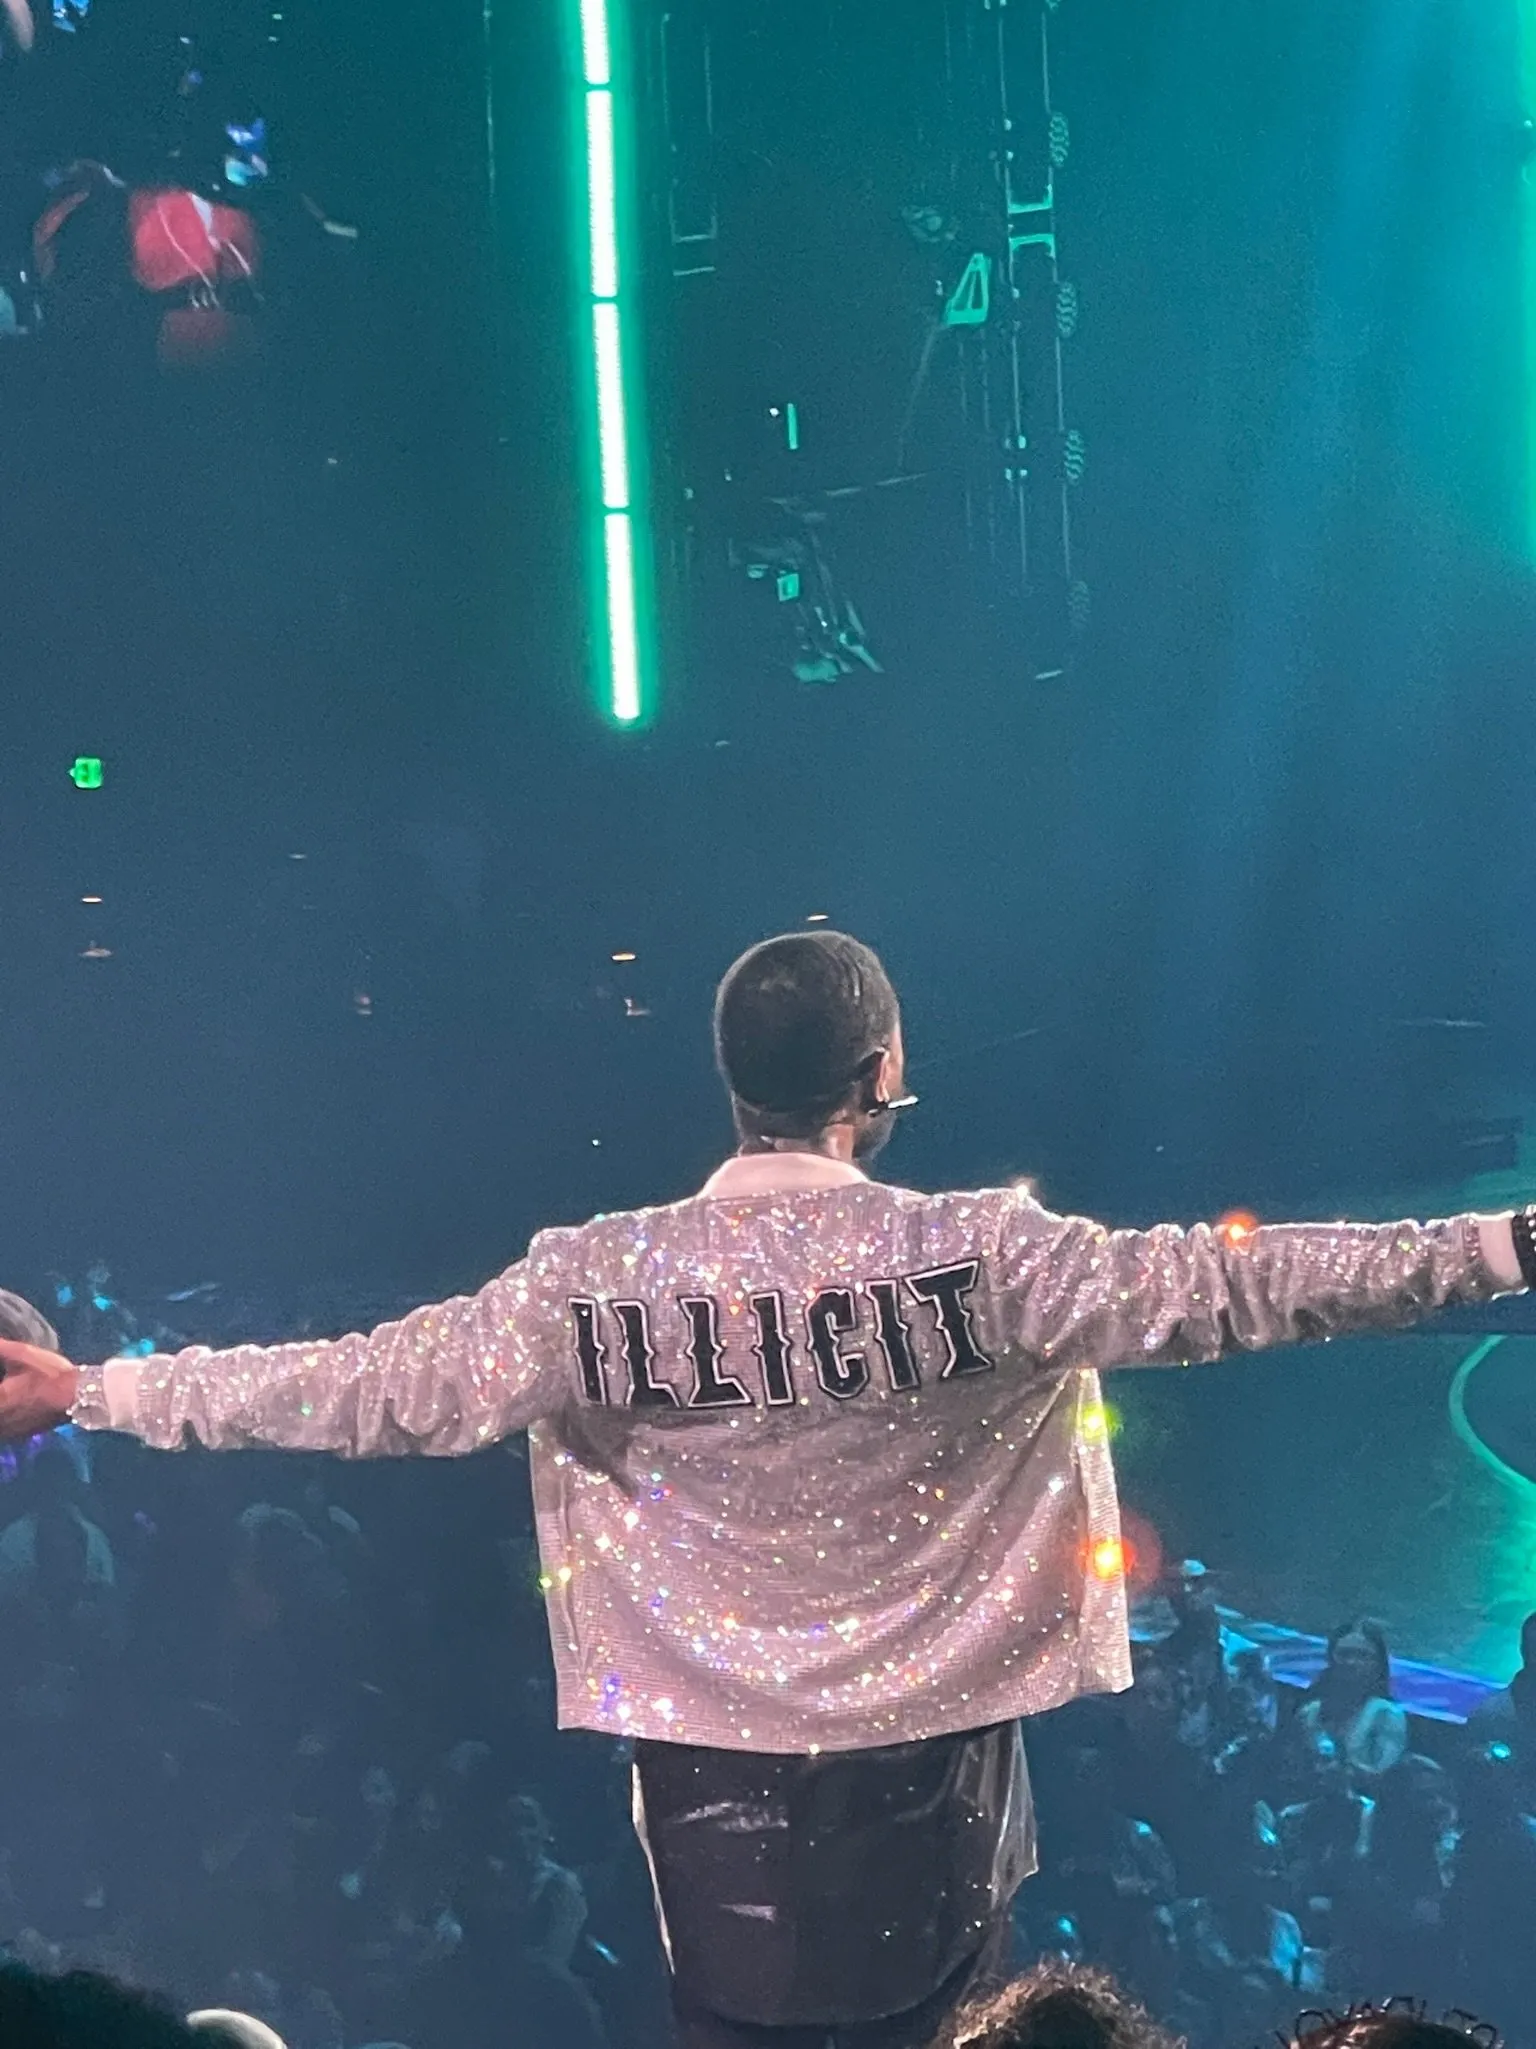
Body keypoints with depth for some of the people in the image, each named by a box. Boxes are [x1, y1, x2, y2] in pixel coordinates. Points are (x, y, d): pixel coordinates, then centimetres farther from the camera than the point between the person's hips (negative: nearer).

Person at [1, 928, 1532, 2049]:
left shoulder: (596, 1283, -9)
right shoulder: (979, 1257, -13)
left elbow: (364, 1388, -5)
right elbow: (1224, 1288, -13)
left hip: (714, 1772, 1)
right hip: (932, 1772, -1)